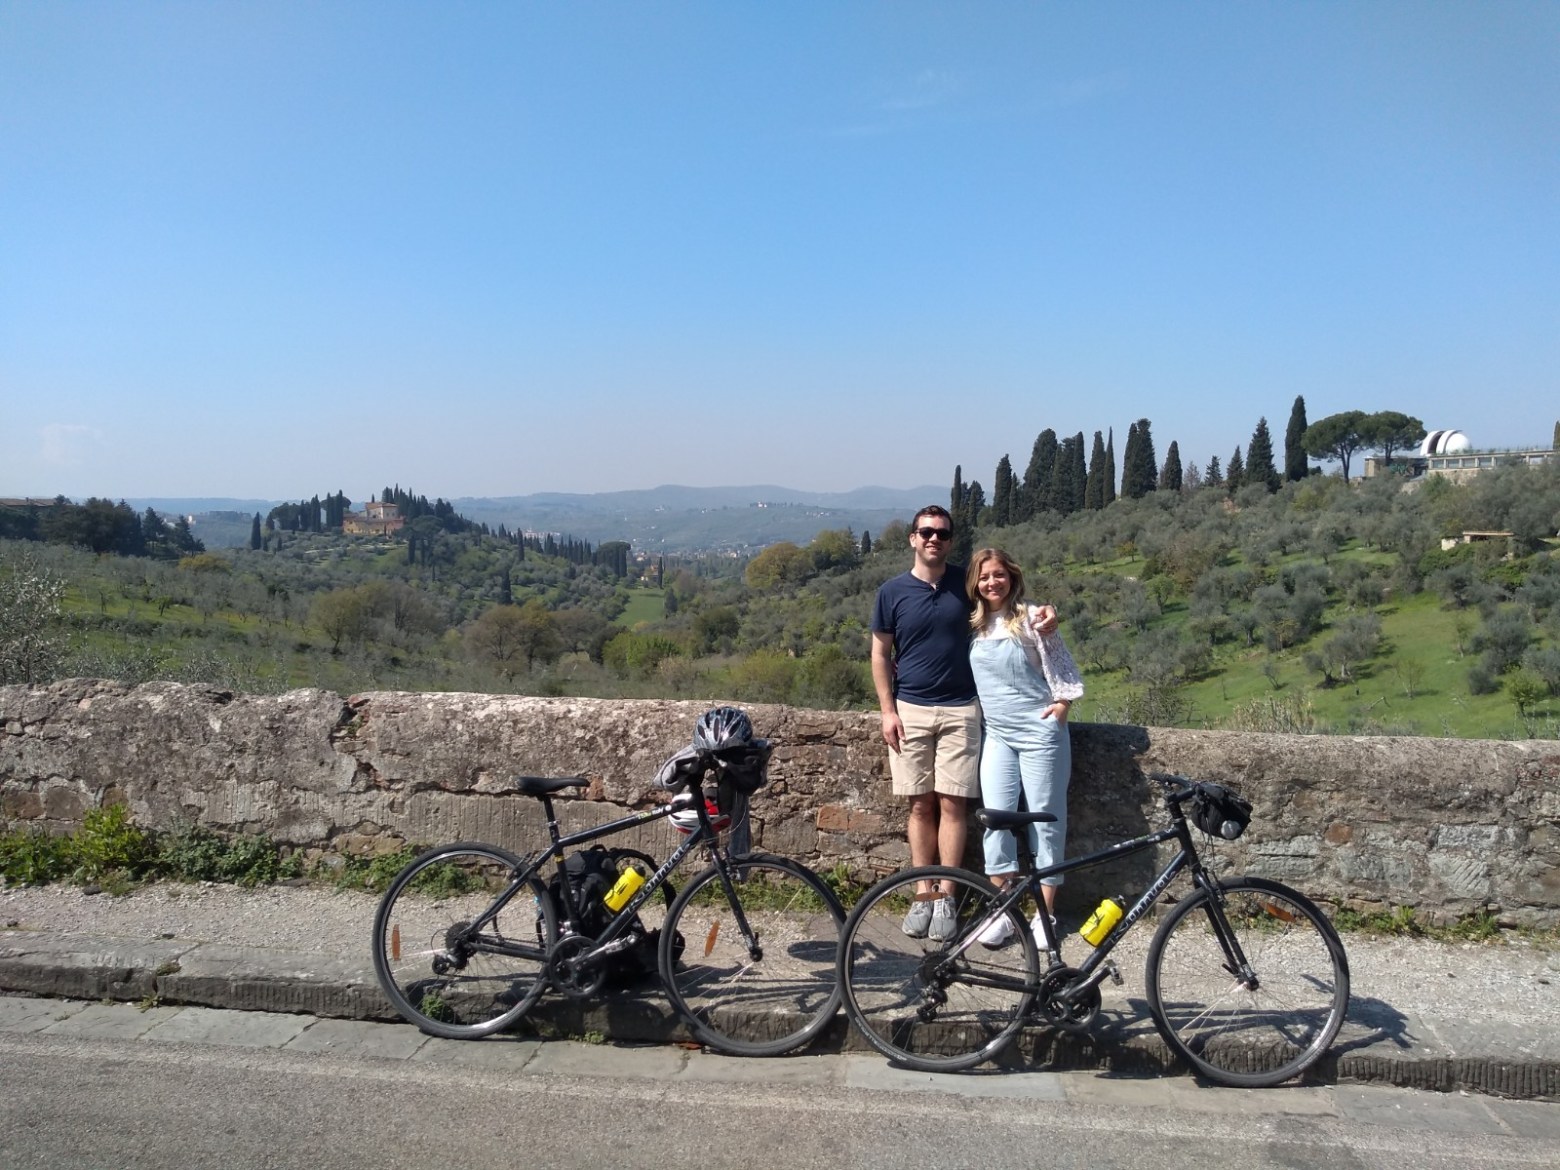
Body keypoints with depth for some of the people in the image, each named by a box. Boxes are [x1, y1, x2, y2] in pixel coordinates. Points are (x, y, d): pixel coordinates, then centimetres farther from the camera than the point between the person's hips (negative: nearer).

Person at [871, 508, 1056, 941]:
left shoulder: (965, 582, 2)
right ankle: (924, 894, 14)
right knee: (921, 806, 5)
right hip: (910, 711, 0)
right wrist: (887, 710, -3)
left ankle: (946, 898, 8)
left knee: (951, 805, 0)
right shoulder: (892, 591, 0)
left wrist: (1044, 613, -6)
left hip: (960, 710, 0)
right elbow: (880, 654, 4)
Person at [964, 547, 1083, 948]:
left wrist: (1062, 704, -10)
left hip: (1040, 731, -4)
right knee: (996, 818, -3)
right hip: (996, 733, 4)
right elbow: (964, 673, 20)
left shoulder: (1031, 617, -6)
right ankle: (1002, 911, 6)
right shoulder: (973, 624, 7)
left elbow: (1061, 664, -3)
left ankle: (1045, 914, 12)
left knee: (1045, 819, 2)